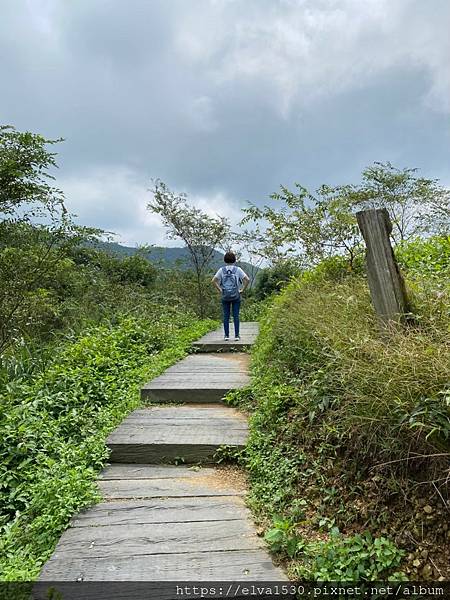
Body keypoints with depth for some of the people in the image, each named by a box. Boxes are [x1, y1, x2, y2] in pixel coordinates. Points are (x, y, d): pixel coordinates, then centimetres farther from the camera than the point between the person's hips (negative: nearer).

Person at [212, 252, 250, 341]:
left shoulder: (221, 270, 0)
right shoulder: (238, 269, -2)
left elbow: (214, 280, -8)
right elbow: (247, 279, -9)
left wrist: (220, 290, -1)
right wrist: (242, 289, -2)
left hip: (225, 296, 1)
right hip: (236, 296, -1)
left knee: (226, 316, 6)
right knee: (236, 316, 3)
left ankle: (226, 335, 8)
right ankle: (236, 335, 5)